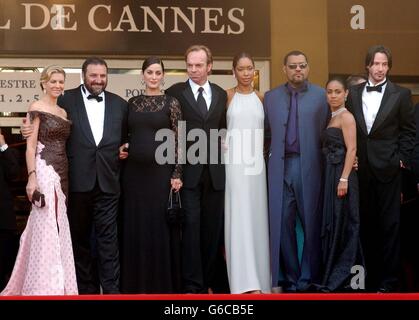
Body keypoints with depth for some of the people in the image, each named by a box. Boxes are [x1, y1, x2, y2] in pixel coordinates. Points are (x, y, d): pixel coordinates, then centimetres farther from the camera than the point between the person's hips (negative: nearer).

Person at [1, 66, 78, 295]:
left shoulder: (63, 112, 17)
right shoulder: (37, 108, -4)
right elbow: (30, 145, -10)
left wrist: (66, 176, 13)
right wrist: (32, 177, -18)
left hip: (62, 173, 7)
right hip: (44, 170, -7)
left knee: (59, 228, 9)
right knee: (46, 227, -7)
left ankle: (59, 283, 17)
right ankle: (44, 286, -1)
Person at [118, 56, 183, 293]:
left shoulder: (171, 103, -2)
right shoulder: (132, 103, 9)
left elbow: (178, 141, -4)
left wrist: (177, 174, -9)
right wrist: (121, 150, 0)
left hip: (161, 172, -4)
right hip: (134, 173, 4)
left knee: (160, 226, 1)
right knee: (135, 226, 8)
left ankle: (162, 283, 14)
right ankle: (136, 283, 20)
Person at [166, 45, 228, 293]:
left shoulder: (221, 94, 12)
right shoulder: (175, 93, 1)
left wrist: (223, 143, 5)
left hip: (215, 171, 4)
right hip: (188, 170, -3)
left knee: (213, 228, 8)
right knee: (191, 227, -5)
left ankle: (208, 282, 19)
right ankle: (192, 285, 1)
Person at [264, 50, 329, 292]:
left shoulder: (321, 95, 4)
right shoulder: (271, 97, 10)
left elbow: (327, 131, 2)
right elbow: (266, 130, 12)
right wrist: (274, 149, 2)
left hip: (309, 167, -2)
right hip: (280, 167, 2)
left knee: (311, 223, 4)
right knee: (282, 223, 3)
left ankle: (309, 278, 17)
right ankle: (289, 278, 14)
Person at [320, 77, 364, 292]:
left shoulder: (346, 116, -9)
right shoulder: (331, 117, 16)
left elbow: (351, 149, -16)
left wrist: (344, 179, -22)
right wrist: (333, 178, 12)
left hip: (341, 173, -9)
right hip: (330, 174, 9)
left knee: (342, 223, -3)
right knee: (331, 223, 12)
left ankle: (343, 277, 4)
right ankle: (333, 274, 20)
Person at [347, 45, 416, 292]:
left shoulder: (401, 94, 1)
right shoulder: (354, 93, 8)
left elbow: (409, 130, 2)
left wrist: (401, 159, -5)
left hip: (388, 167, -3)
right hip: (362, 167, 3)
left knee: (390, 224, 0)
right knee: (367, 223, 7)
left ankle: (389, 281, 6)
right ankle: (372, 275, 17)